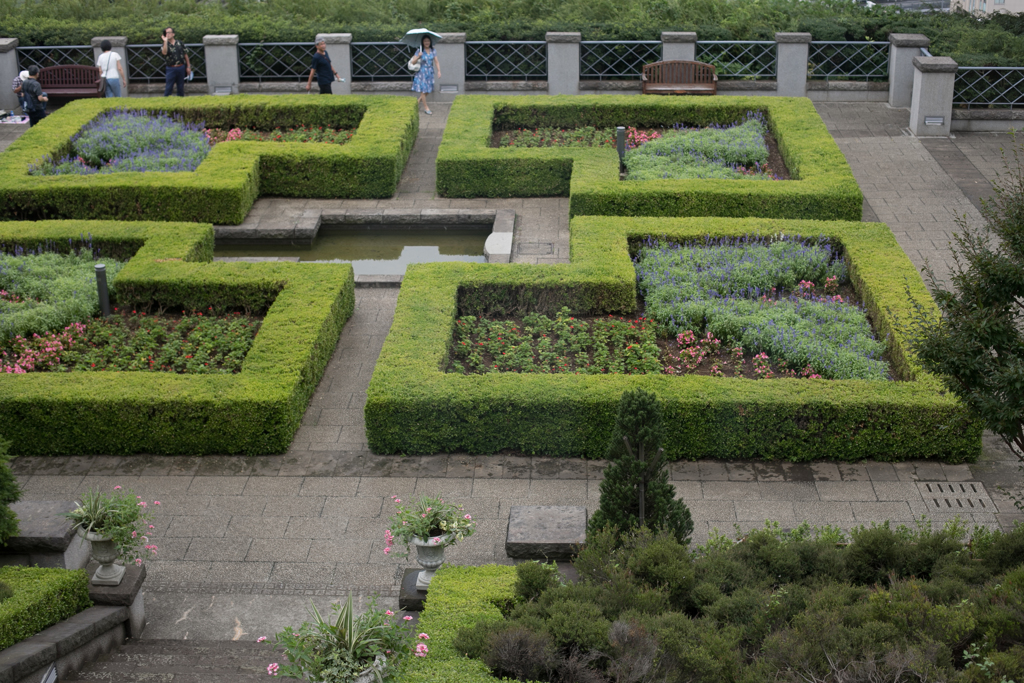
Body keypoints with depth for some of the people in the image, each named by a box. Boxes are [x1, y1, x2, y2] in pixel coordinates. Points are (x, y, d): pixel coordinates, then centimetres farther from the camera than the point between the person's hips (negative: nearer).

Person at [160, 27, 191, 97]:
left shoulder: (180, 43, 6)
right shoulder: (165, 45, 1)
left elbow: (185, 55, 10)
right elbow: (164, 52, -21)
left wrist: (188, 66, 6)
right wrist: (165, 41, -22)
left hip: (181, 68, 2)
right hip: (171, 69, -2)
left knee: (181, 86, 10)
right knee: (168, 87, -3)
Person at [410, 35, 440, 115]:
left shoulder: (433, 51, 1)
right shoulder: (419, 51, -9)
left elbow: (436, 62, 2)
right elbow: (413, 62, -10)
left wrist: (439, 71, -7)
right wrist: (418, 56, -26)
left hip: (430, 72, 4)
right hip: (422, 72, -4)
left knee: (428, 90, 10)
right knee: (423, 90, -1)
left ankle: (419, 101, 35)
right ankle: (426, 108, 7)